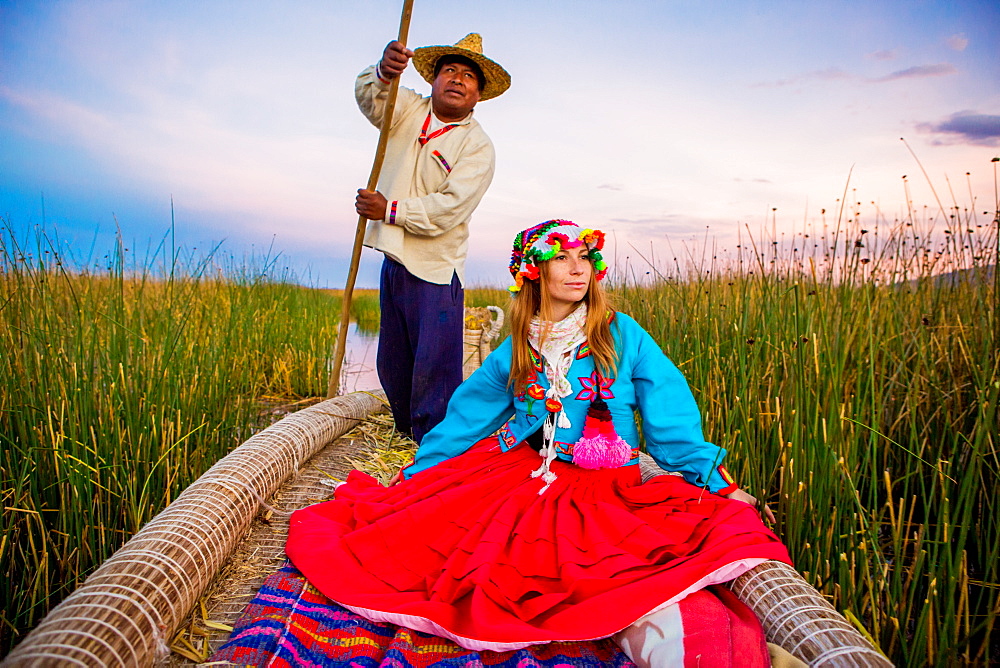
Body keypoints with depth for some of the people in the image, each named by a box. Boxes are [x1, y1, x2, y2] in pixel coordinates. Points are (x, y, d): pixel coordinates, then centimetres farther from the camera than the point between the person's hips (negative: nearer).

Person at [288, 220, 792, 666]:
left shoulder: (621, 335, 0)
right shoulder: (516, 350, 6)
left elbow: (670, 415, 2)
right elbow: (466, 417, 13)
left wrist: (717, 482, -3)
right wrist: (412, 478, 13)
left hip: (601, 485, -1)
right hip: (521, 472, 2)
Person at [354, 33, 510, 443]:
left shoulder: (477, 146, -8)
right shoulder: (408, 111, 7)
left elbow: (448, 209, -18)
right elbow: (369, 98, -13)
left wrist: (389, 210, -15)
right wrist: (383, 72, -35)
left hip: (435, 270, -5)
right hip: (394, 258, 6)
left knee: (435, 370, -7)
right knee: (391, 364, 16)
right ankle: (406, 432, 34)